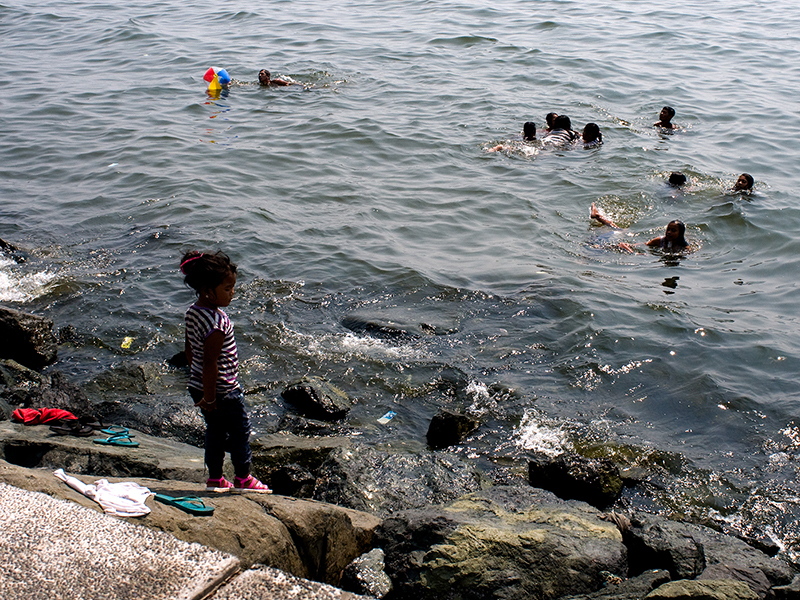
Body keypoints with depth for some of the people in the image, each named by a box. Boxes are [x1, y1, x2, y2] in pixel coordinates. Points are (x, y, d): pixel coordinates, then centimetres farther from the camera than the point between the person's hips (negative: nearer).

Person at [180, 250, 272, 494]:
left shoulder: (192, 311, -1)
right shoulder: (217, 323, -30)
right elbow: (210, 364, -28)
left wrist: (201, 387, 18)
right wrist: (209, 397, -19)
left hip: (197, 387, 9)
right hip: (223, 391, -9)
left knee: (215, 430, 21)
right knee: (240, 431, 11)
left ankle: (214, 478, 32)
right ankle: (243, 478, 25)